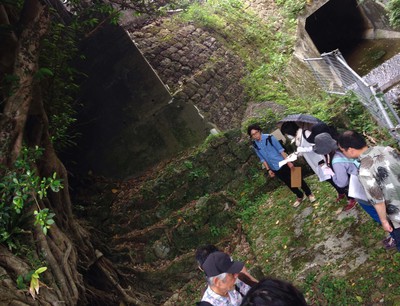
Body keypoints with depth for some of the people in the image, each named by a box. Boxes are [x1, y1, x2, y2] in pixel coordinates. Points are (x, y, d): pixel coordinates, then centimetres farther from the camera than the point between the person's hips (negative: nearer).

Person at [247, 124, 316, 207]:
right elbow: (262, 159, 5)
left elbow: (281, 150, -12)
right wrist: (268, 170, 2)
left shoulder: (269, 137, -15)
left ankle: (309, 194, 29)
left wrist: (288, 161, -14)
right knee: (288, 183, 16)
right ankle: (300, 196, 37)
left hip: (283, 164, -4)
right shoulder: (255, 145, -4)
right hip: (275, 168, 4)